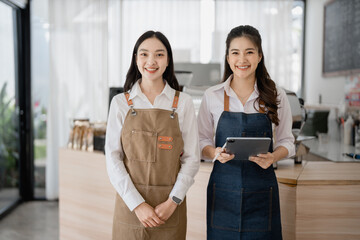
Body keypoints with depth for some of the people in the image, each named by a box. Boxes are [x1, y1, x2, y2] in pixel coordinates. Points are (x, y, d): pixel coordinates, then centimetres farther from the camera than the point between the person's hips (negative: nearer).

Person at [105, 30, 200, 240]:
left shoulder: (183, 103, 1)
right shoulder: (120, 103, 1)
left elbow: (192, 159, 0)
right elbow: (113, 158, -2)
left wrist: (173, 202, -10)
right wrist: (137, 204, -11)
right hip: (130, 203, 0)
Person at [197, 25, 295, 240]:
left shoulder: (276, 96, 1)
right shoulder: (212, 96, 1)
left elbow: (286, 141, 7)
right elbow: (202, 140, 7)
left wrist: (272, 157, -14)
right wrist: (215, 153, -15)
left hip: (262, 189, 0)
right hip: (223, 186, 0)